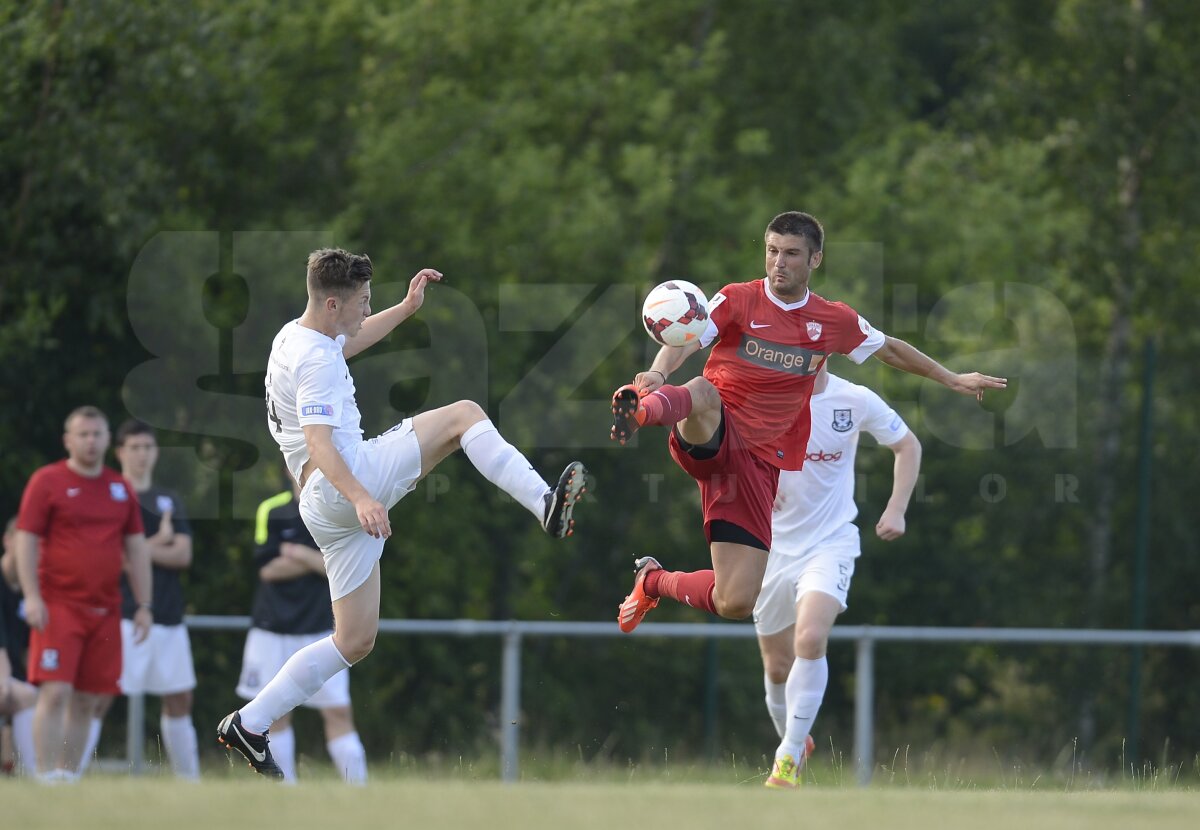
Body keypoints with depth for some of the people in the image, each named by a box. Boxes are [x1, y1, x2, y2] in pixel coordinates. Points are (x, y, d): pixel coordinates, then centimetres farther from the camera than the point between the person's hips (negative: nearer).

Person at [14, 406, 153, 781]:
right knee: (55, 693, -13)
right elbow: (26, 540, -4)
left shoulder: (121, 488, 14)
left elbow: (136, 548, 17)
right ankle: (48, 778, -13)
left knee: (87, 701, 5)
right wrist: (32, 596, -13)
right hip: (59, 606, -5)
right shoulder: (47, 482, 0)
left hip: (105, 610, 5)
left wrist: (143, 605, 11)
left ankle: (69, 775, 13)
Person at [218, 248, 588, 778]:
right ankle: (546, 505, -23)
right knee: (463, 415, -9)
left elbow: (349, 341, 41)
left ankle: (248, 725, 12)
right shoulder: (315, 361, -14)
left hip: (329, 511, 10)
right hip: (342, 489, -10)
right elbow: (318, 444, -27)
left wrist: (406, 308, 40)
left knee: (355, 642, 12)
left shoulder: (295, 337, 17)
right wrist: (360, 498, -39)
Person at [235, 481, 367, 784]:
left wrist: (302, 555, -15)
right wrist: (319, 562, -8)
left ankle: (357, 785, -7)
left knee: (339, 713, -7)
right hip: (273, 630, 0)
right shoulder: (272, 511, 0)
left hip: (322, 630, 0)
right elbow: (268, 568, -7)